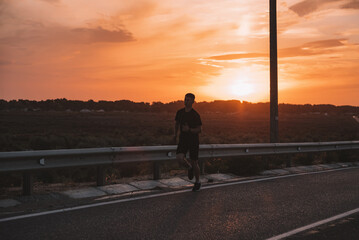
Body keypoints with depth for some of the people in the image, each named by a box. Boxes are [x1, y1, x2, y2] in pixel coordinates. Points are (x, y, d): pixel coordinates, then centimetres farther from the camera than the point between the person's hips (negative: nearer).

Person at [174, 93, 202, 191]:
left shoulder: (195, 115, -10)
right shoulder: (180, 112, 4)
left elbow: (200, 129, -8)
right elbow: (177, 123, 20)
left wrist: (189, 130, -24)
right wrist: (175, 134, 9)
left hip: (194, 140, -3)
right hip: (183, 139, 3)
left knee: (194, 162, 3)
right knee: (179, 158, -20)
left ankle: (197, 182, 25)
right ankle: (189, 166, 14)